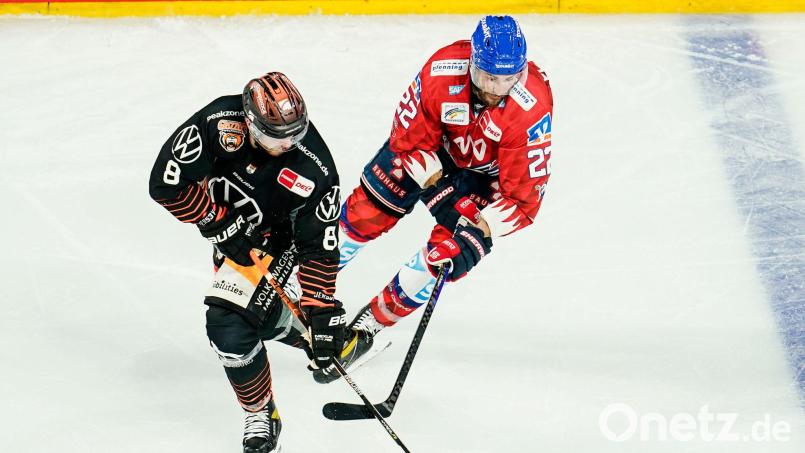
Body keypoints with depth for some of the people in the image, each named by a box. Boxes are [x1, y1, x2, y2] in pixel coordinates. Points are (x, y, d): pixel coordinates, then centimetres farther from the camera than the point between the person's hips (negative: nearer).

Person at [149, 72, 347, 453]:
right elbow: (167, 182, -25)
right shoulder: (220, 123, -30)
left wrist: (323, 312, -25)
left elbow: (319, 248, -24)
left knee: (234, 325, -18)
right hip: (232, 231, 4)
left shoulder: (315, 170, -31)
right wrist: (220, 223, -22)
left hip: (278, 240, -4)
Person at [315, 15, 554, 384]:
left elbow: (525, 192, -32)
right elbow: (409, 136, -19)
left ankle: (369, 326, 5)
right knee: (362, 215, 1)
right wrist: (436, 186, -28)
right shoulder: (442, 70, -34)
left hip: (486, 173, -2)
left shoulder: (532, 106, -37)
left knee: (446, 256, -14)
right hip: (430, 147, 2)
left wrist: (480, 233, -41)